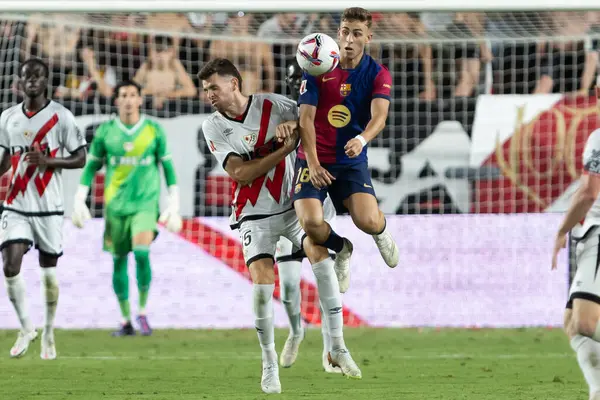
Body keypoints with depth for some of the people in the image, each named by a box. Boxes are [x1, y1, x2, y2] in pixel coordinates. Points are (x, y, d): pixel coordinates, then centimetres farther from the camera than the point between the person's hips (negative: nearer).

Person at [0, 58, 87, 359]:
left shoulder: (61, 117, -5)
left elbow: (80, 159, -4)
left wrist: (47, 161, -19)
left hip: (48, 207, -2)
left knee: (48, 272, 6)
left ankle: (48, 335, 23)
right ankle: (26, 329, 5)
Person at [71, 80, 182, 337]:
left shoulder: (154, 131, 1)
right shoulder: (106, 132, 2)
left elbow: (167, 166, 7)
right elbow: (91, 166, 9)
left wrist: (174, 203, 4)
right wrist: (79, 200, 3)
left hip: (145, 202, -2)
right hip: (115, 204, 2)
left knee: (142, 253, -20)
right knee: (118, 261, 4)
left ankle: (142, 312, -4)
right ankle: (126, 321, 15)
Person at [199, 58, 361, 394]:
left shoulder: (272, 105, -5)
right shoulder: (213, 127, -6)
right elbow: (240, 173, -15)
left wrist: (295, 125, -17)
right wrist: (283, 150, -22)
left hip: (291, 205, 1)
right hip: (255, 215, -1)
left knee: (321, 256, -17)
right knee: (263, 284, -14)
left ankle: (338, 347, -5)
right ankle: (269, 361, 5)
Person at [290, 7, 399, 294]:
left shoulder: (378, 74, -3)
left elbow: (379, 115, -19)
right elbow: (306, 118, -9)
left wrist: (362, 139, -42)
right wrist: (313, 163, -22)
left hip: (353, 160, 0)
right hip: (314, 160, 0)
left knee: (367, 221, -22)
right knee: (311, 222, -23)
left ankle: (381, 232, 21)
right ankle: (341, 250, 15)